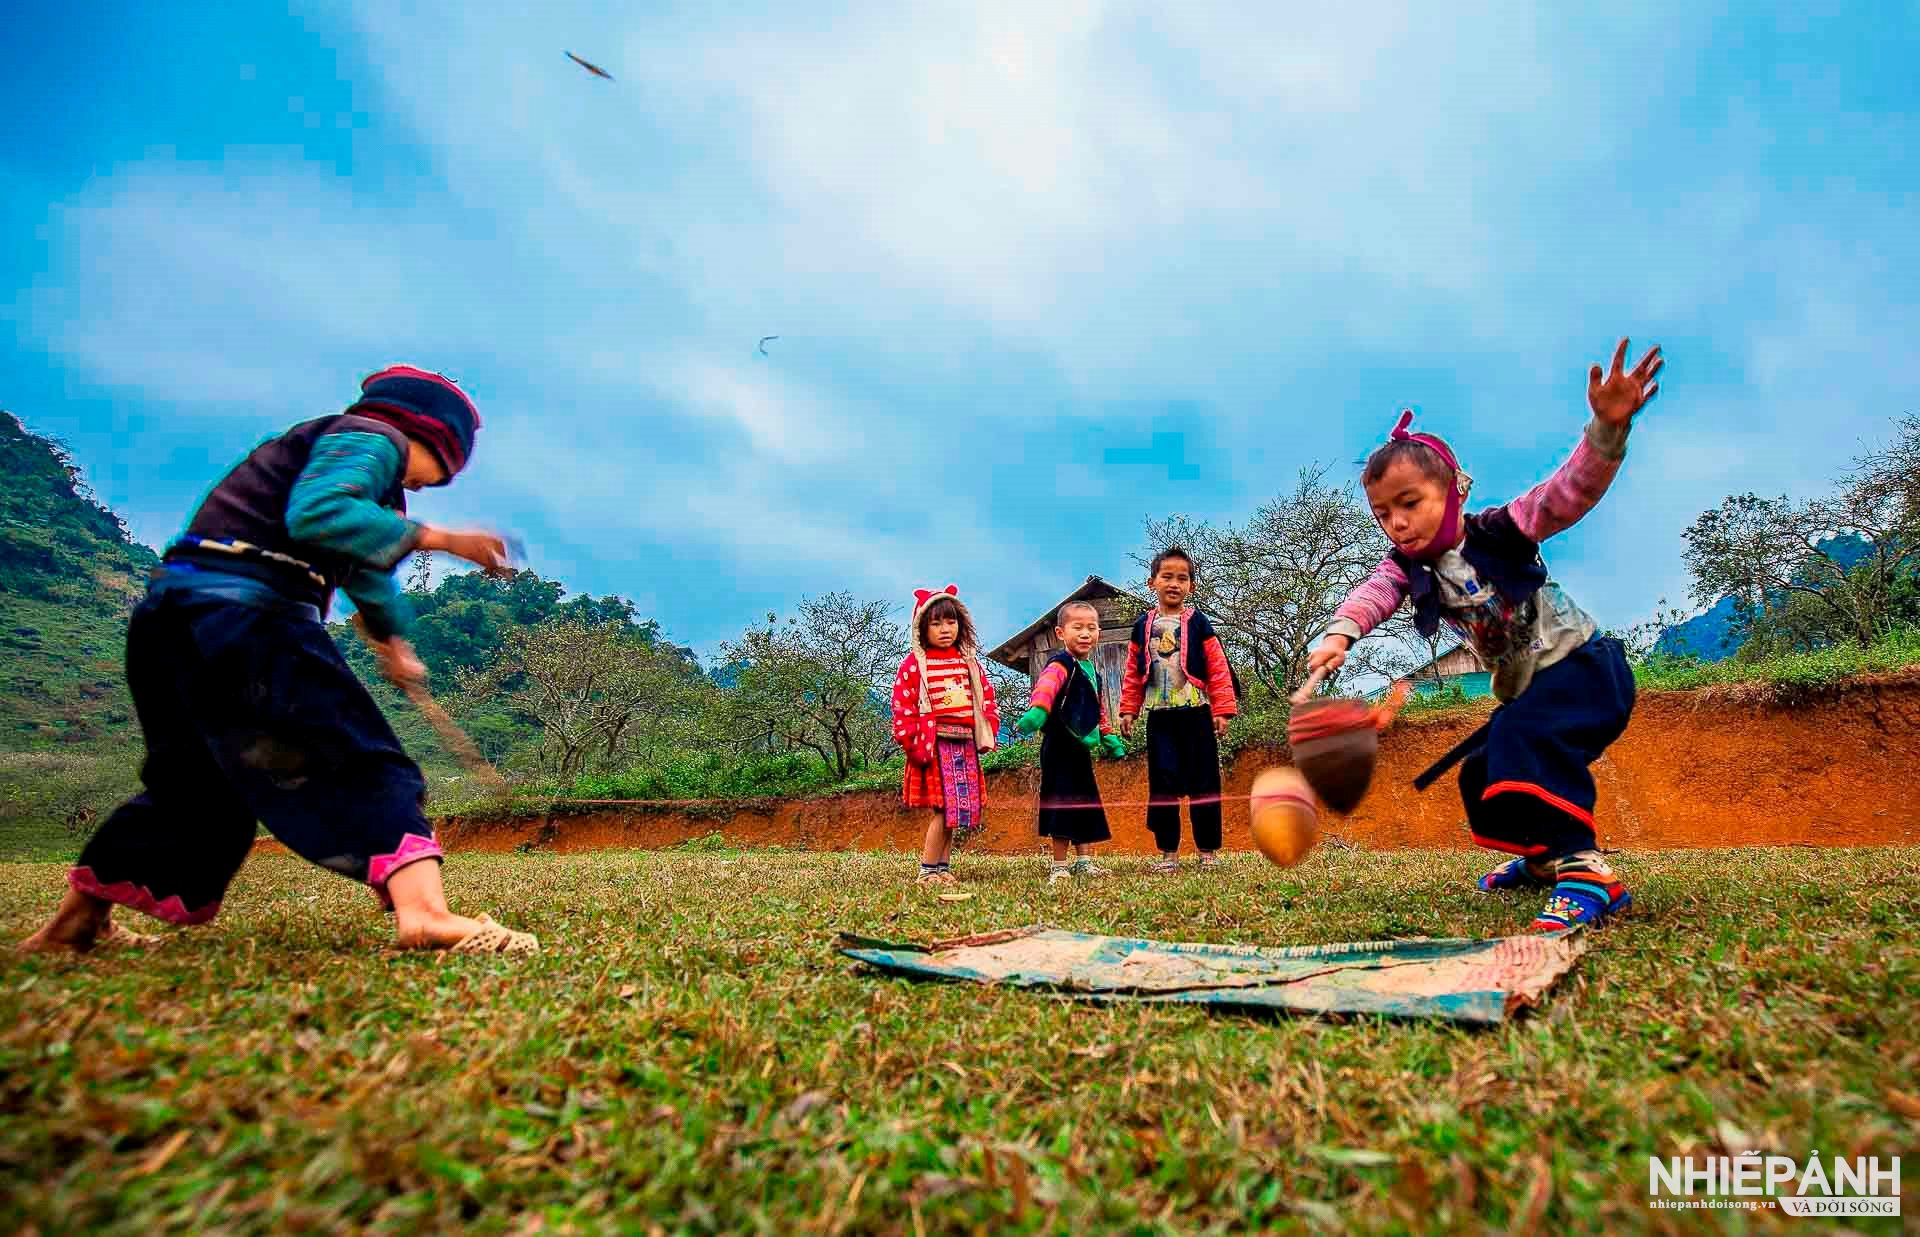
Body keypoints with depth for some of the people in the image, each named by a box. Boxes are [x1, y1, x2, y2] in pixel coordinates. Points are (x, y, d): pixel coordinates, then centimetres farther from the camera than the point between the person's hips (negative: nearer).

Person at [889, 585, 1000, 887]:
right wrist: (912, 744, -13)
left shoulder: (969, 662, 12)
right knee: (941, 810, -8)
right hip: (934, 746, -6)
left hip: (965, 745, 6)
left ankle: (943, 868, 18)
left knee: (961, 809, 8)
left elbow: (986, 698, 16)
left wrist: (989, 734, 5)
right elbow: (903, 706, -7)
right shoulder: (915, 664, -3)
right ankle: (927, 872, 3)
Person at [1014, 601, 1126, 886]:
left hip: (1081, 748, 9)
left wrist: (1109, 738, 25)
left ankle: (1083, 861, 25)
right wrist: (1036, 712, -54)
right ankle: (1059, 865, 5)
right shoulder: (1060, 665, -13)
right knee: (1063, 803, -6)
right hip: (1059, 747, -9)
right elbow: (1046, 688, -35)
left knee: (1087, 803, 14)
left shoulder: (1091, 671, 15)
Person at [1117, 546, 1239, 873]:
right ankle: (1168, 852, 10)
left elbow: (1218, 669, 0)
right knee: (1162, 782, 2)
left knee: (1203, 782, 2)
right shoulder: (1143, 625, 8)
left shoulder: (1197, 622, 2)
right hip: (1159, 716, 2)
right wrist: (1128, 710, 7)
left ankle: (1209, 851, 12)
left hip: (1196, 713, -2)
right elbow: (1133, 672, 11)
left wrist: (1222, 709, -6)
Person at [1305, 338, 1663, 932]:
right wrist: (1341, 633, -48)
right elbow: (1373, 593, -26)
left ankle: (1585, 869, -34)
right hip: (1526, 688, 7)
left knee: (1524, 735, -35)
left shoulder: (1498, 533, -16)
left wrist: (1608, 428, -48)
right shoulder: (1408, 567, -5)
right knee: (1481, 777, 12)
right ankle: (1542, 858, 38)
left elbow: (1568, 492, -30)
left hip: (1584, 667, -7)